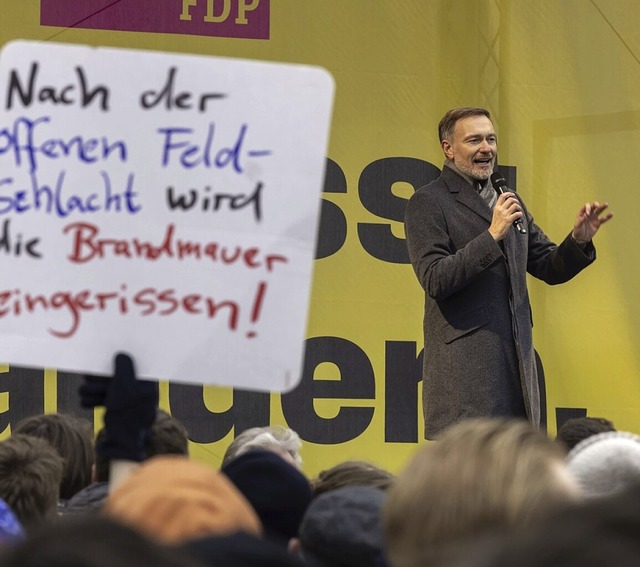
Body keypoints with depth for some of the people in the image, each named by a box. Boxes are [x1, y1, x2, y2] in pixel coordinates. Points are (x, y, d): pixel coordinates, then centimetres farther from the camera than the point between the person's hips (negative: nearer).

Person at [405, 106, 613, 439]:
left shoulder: (508, 202, 20)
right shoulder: (427, 203, -2)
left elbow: (551, 269, 21)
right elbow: (434, 280, -13)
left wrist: (579, 239, 0)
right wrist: (492, 235, -17)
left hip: (516, 360, 7)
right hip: (464, 365, -7)